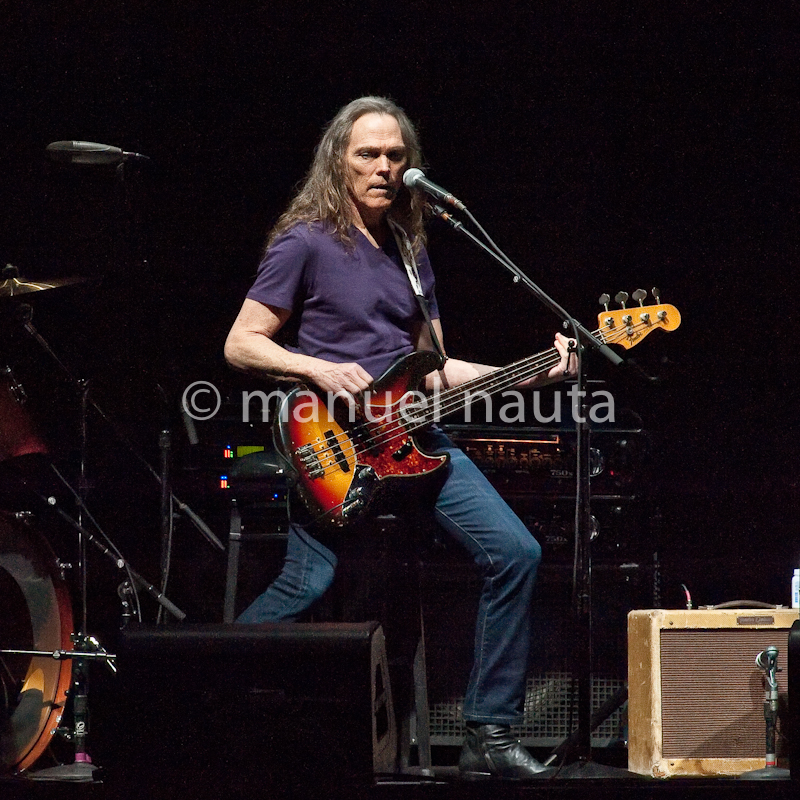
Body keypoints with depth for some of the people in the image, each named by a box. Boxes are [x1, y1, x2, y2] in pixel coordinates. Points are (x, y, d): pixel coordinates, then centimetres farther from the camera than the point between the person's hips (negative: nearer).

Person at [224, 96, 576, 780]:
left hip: (410, 434, 7)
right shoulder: (305, 242, -1)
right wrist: (319, 370, -18)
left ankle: (491, 736, -2)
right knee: (308, 583, -23)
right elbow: (240, 345, -4)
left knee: (516, 552, -7)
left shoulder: (409, 252, 19)